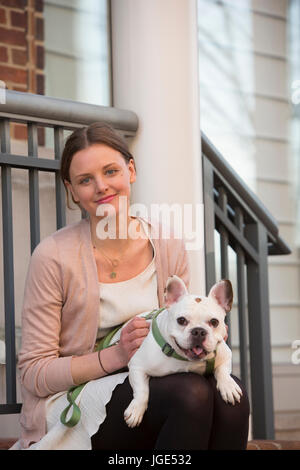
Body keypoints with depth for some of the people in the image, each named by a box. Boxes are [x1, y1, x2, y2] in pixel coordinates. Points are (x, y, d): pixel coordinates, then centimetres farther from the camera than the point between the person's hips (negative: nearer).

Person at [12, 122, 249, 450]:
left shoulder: (168, 246, 3)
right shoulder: (53, 256, -11)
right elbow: (34, 374, -10)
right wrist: (115, 356, -23)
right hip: (70, 404, -4)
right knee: (191, 394, -32)